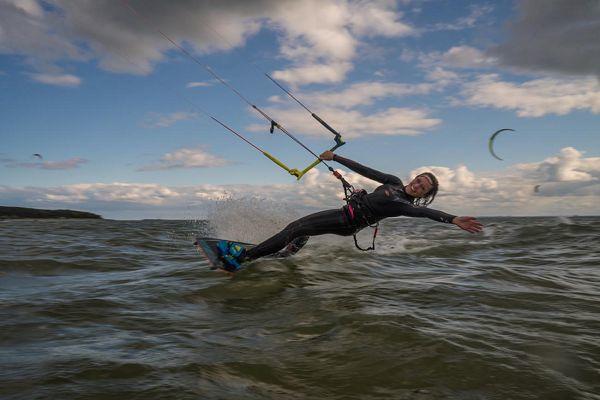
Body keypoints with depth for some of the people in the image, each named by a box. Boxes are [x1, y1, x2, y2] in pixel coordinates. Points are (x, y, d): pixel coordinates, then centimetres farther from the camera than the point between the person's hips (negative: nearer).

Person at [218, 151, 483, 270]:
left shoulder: (407, 206, -11)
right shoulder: (395, 182, 9)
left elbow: (427, 213, -30)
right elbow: (365, 171, 11)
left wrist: (454, 219, -49)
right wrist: (335, 158, 12)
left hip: (347, 224, -7)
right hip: (345, 210, 7)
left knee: (297, 230, -14)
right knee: (296, 224, 8)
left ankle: (243, 258, -12)